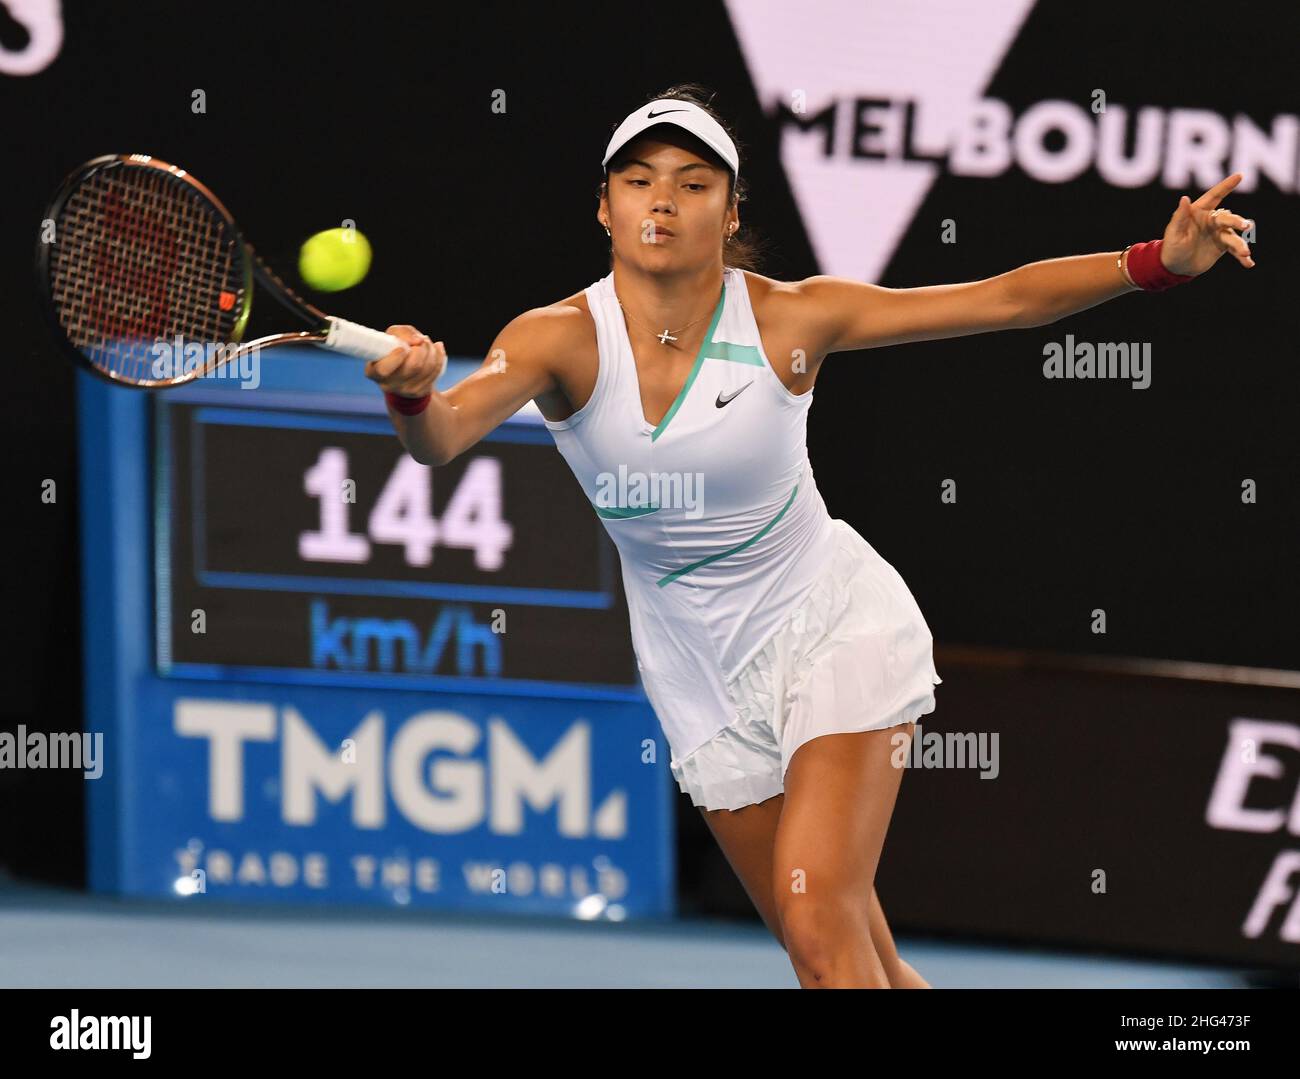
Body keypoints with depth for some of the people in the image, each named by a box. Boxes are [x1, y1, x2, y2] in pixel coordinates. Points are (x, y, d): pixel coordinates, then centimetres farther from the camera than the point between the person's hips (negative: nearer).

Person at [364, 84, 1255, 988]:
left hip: (834, 623, -3)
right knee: (860, 966, 7)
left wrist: (1160, 261, -26)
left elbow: (1006, 300, -13)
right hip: (702, 672, 3)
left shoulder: (789, 318, -16)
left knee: (817, 918, -22)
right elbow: (443, 438, -34)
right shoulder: (560, 339, -16)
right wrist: (414, 396, -58)